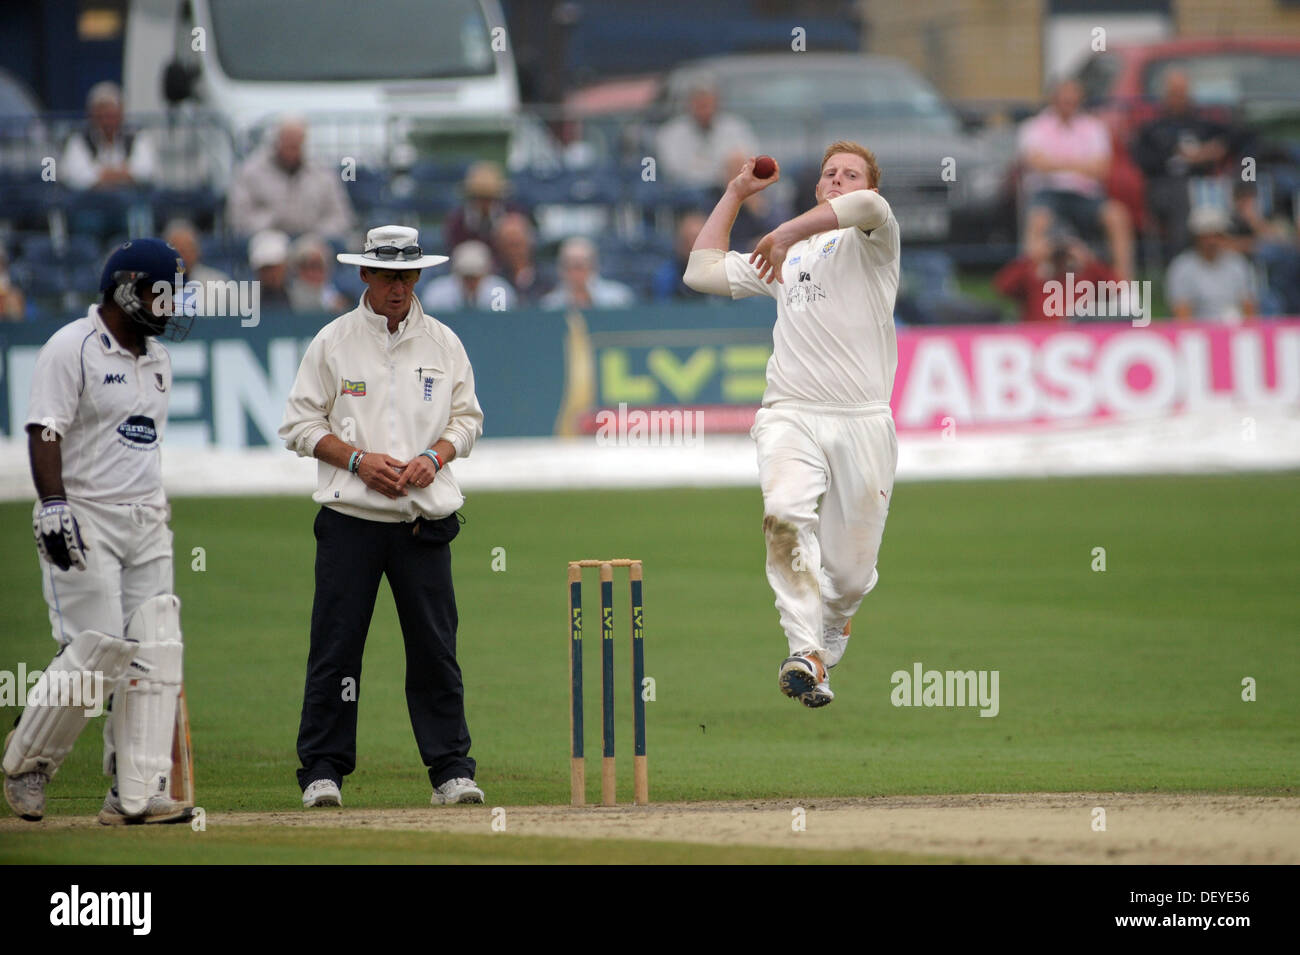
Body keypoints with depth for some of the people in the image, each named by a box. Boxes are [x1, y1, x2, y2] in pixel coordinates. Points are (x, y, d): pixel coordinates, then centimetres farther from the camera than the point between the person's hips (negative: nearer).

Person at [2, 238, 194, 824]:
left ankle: (137, 794, -3)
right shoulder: (72, 348, -8)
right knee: (97, 648, -13)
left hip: (145, 525, 8)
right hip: (84, 522, -8)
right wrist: (54, 507, -26)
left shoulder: (157, 359, 17)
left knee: (155, 654, -3)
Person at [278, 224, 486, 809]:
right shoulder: (333, 342, 4)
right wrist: (357, 459, -11)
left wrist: (434, 457, -6)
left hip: (424, 520, 2)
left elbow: (467, 418, 14)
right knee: (335, 648, -3)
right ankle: (323, 770, 3)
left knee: (436, 650, 0)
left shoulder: (444, 344, 10)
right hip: (351, 519, -2)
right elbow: (301, 424, 3)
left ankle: (451, 770, 5)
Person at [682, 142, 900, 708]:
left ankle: (830, 635, 29)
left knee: (851, 571, -2)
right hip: (790, 416, 2)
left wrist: (787, 232, -14)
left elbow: (868, 207, -17)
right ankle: (806, 657, -31)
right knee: (785, 514, -28)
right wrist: (735, 193, 28)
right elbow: (702, 272, 28)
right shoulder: (786, 256, 26)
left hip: (862, 421, -2)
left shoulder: (871, 241, 8)